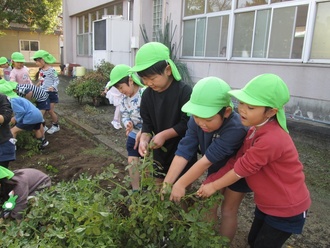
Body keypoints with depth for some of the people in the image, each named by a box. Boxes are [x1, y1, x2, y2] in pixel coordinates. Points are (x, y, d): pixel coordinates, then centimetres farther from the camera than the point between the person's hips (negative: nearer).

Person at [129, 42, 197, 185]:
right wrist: (144, 139, -14)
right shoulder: (147, 94, -2)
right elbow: (147, 123, 4)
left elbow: (187, 124, -21)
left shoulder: (184, 91, -22)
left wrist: (164, 135, -23)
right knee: (159, 185, 19)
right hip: (160, 150, 6)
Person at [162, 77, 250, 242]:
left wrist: (181, 184, -32)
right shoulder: (195, 121, -26)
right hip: (216, 169, 5)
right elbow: (183, 153, -28)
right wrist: (167, 183, -31)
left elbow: (207, 160, -39)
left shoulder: (236, 129, -42)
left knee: (228, 211, 8)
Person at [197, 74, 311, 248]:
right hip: (267, 203, 8)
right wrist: (209, 181, -9)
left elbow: (241, 169, -26)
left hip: (286, 209, -8)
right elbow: (236, 160, -3)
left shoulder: (271, 139, -35)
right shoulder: (256, 128, -5)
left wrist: (213, 186, -12)